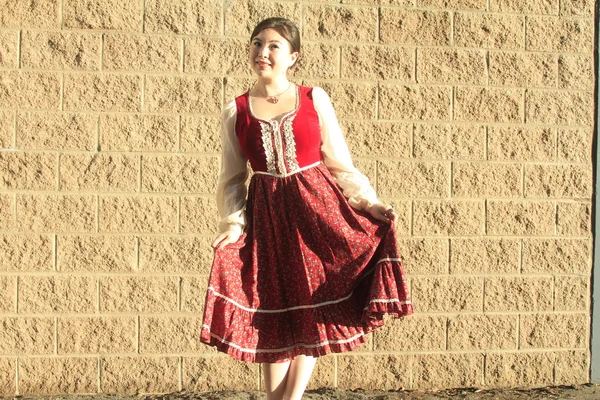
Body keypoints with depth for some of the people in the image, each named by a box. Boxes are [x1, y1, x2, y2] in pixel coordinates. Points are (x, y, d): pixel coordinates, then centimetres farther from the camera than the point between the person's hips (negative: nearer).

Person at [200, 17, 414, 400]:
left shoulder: (315, 99, 2)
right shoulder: (236, 110, 4)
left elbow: (340, 164, 4)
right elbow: (233, 177, 7)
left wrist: (369, 203, -6)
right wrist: (234, 222, -8)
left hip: (316, 207, 0)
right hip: (265, 214, 1)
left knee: (315, 308, -1)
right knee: (274, 314, 5)